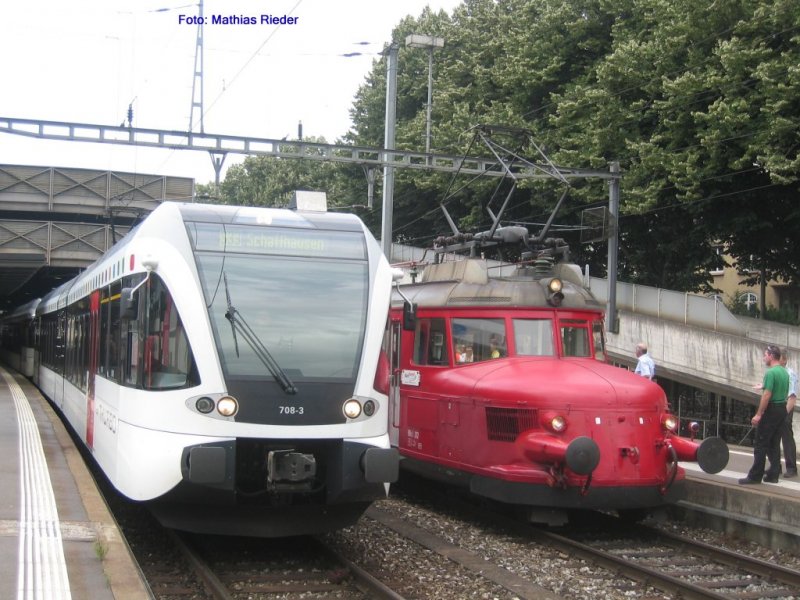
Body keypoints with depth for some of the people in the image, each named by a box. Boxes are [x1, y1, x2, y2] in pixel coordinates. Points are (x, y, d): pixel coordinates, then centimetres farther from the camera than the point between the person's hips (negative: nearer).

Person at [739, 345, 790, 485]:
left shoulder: (771, 373, -17)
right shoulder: (785, 372, 11)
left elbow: (767, 395, -21)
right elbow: (785, 393, 17)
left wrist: (758, 414, -19)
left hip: (771, 410, -9)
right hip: (782, 409, 9)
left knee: (761, 444, -4)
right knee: (774, 444, 12)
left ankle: (755, 476, -3)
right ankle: (773, 474, 13)